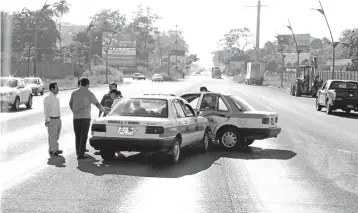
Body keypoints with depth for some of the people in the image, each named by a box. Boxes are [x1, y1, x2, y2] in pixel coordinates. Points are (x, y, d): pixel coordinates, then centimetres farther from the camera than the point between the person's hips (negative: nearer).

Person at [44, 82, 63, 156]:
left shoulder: (57, 98, 13)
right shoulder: (47, 98, -11)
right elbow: (46, 110, -13)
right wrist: (47, 120, -16)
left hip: (58, 119, 8)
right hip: (51, 120, -8)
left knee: (56, 136, 10)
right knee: (52, 135, -8)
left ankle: (51, 150, 17)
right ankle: (55, 150, -10)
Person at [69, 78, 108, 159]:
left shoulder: (74, 93, 5)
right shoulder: (89, 93, -5)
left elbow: (70, 104, 14)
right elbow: (97, 104, -2)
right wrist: (104, 110, 12)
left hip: (76, 117, 4)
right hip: (85, 117, -4)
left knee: (77, 136, 13)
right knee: (84, 136, 0)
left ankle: (78, 152, 18)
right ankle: (81, 154, -3)